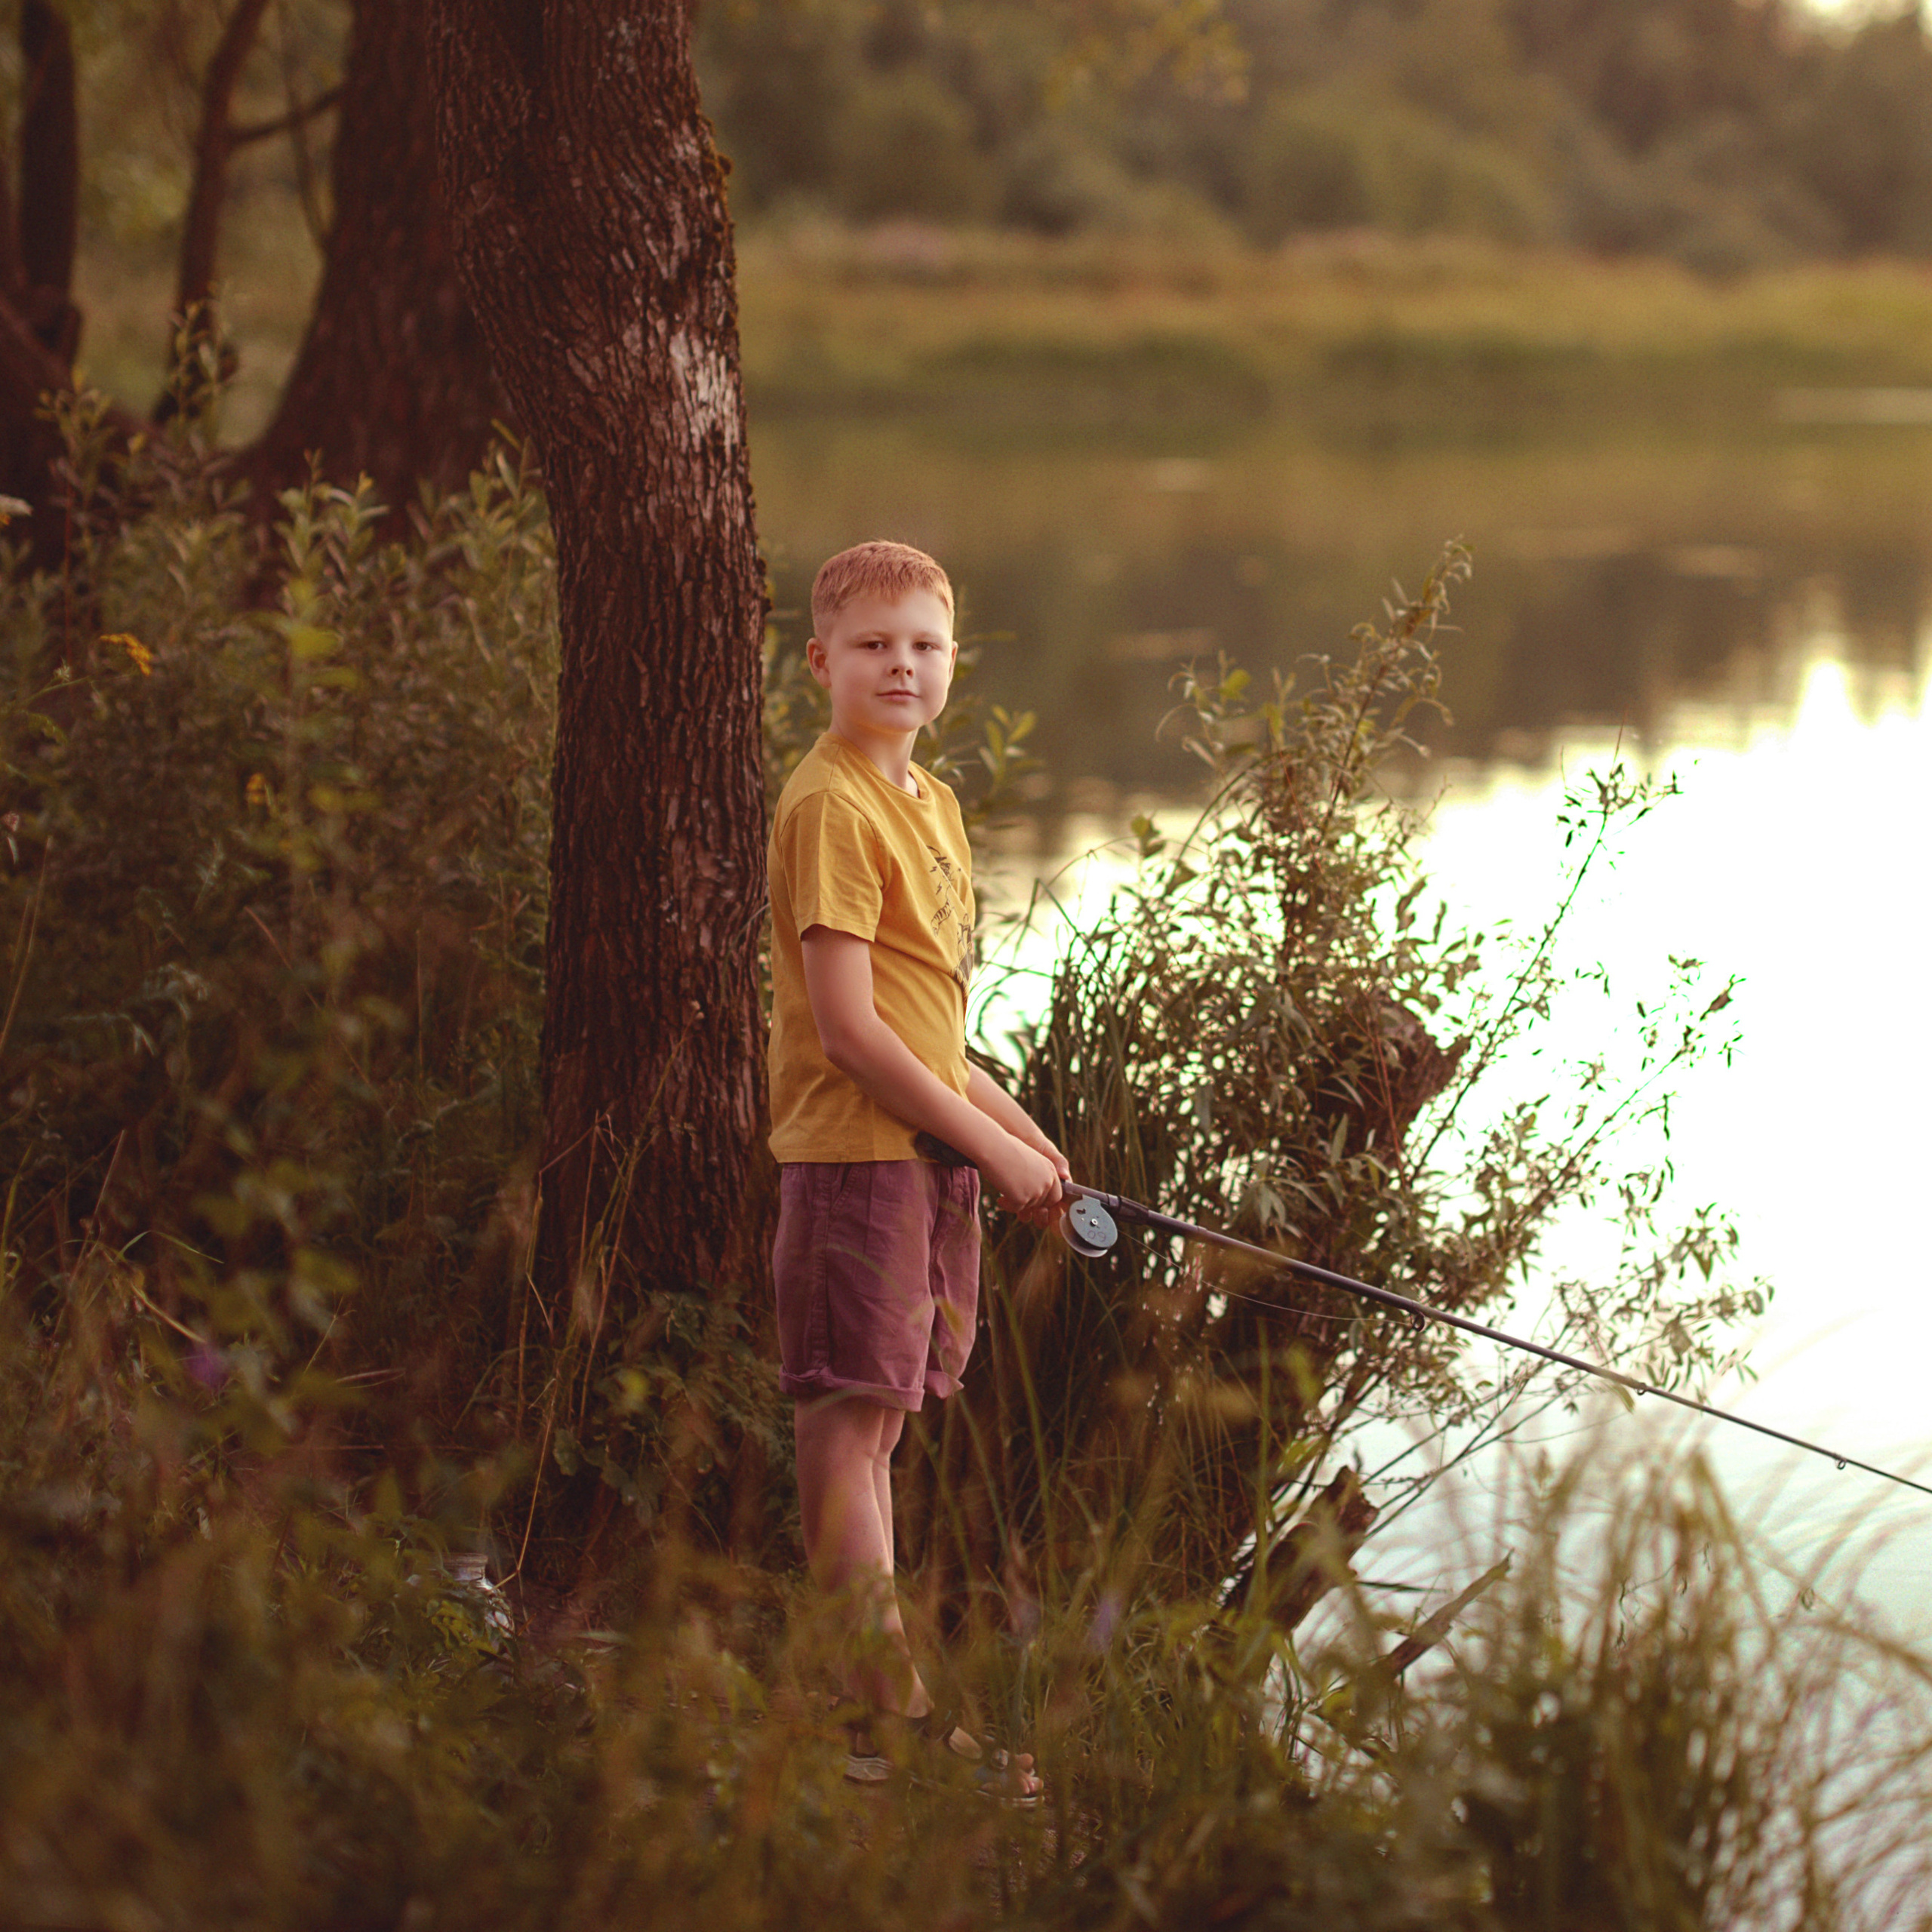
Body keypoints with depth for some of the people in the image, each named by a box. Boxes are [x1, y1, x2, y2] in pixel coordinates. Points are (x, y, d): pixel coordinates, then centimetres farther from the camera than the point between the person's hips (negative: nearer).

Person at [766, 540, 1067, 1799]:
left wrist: (1013, 1122, 14)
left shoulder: (930, 801, 16)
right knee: (848, 1421, -6)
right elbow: (848, 1029, -18)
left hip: (926, 1152, 10)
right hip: (856, 1152, -9)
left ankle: (885, 1693, 20)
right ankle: (894, 1718, -6)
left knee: (878, 1419, 13)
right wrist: (990, 1144, -13)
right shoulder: (831, 807, -13)